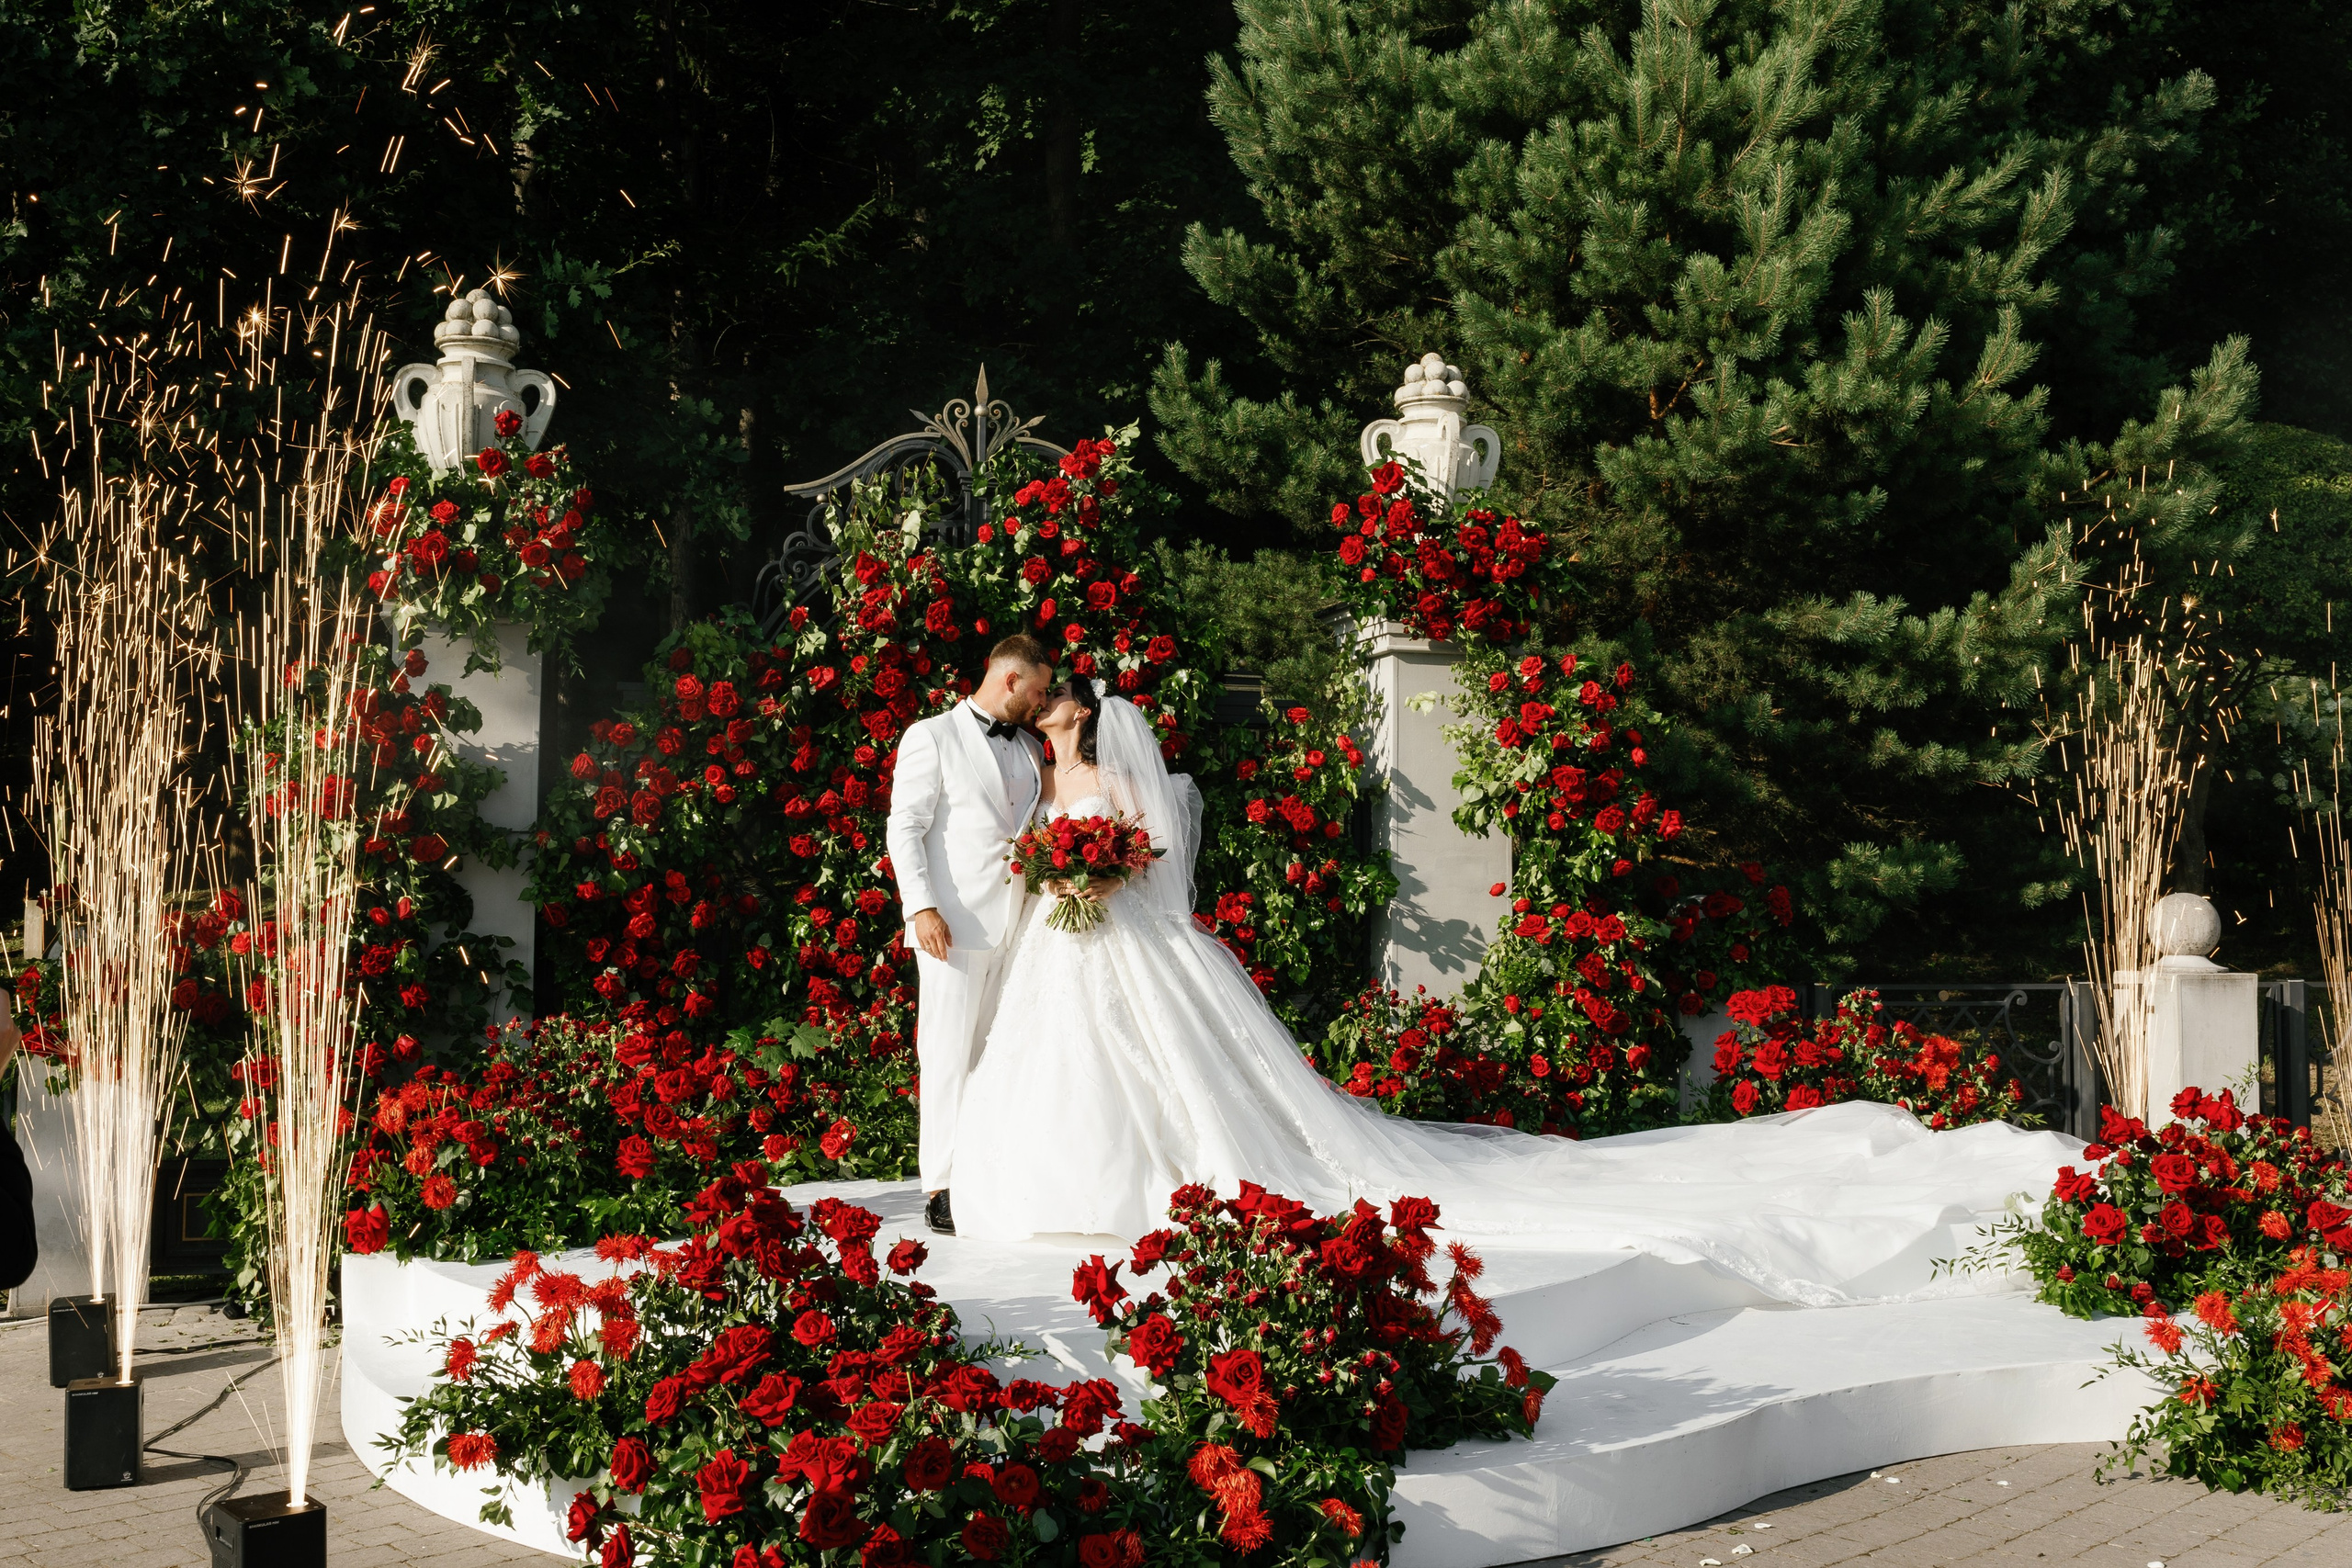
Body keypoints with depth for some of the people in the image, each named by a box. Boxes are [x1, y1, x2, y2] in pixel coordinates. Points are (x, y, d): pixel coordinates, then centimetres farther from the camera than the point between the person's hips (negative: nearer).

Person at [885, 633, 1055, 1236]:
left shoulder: (1031, 750, 20)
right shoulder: (932, 737, 1)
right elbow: (905, 829, -5)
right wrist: (922, 907, -15)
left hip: (1018, 925, 6)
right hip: (955, 925, -6)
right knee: (950, 1055, -6)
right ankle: (943, 1190, -1)